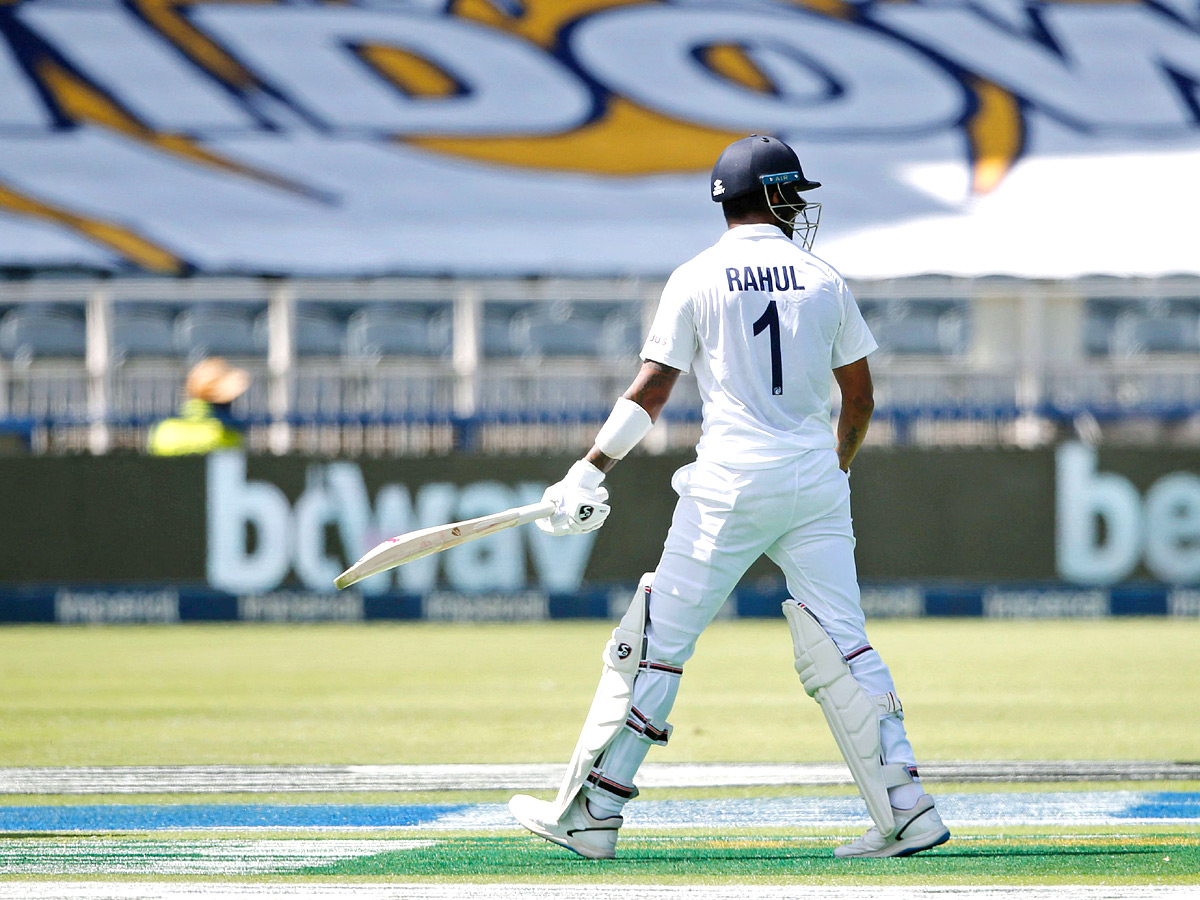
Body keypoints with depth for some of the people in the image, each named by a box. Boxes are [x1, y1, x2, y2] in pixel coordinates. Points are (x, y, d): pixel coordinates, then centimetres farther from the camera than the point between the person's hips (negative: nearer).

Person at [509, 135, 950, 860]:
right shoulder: (825, 281, 8)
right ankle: (908, 810, -3)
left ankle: (590, 814, 1)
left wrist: (591, 470, -3)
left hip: (731, 484, -3)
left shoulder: (696, 281, 0)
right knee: (841, 647, 5)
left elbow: (652, 392, -5)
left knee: (658, 643, 1)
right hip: (815, 482, 3)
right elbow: (860, 397, 13)